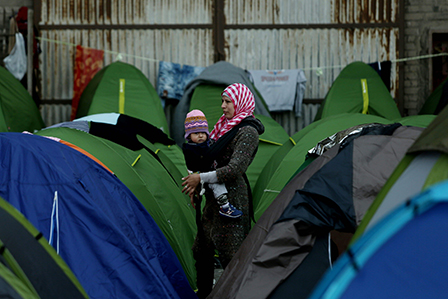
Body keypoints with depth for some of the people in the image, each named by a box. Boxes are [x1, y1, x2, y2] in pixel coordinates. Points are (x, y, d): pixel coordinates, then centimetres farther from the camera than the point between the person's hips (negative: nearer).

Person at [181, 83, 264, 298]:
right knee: (202, 250, 17)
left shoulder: (247, 132, -14)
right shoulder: (227, 127, 15)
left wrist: (201, 178, -18)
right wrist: (197, 186, 15)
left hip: (232, 198, -10)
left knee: (230, 255, -9)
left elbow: (235, 169, -21)